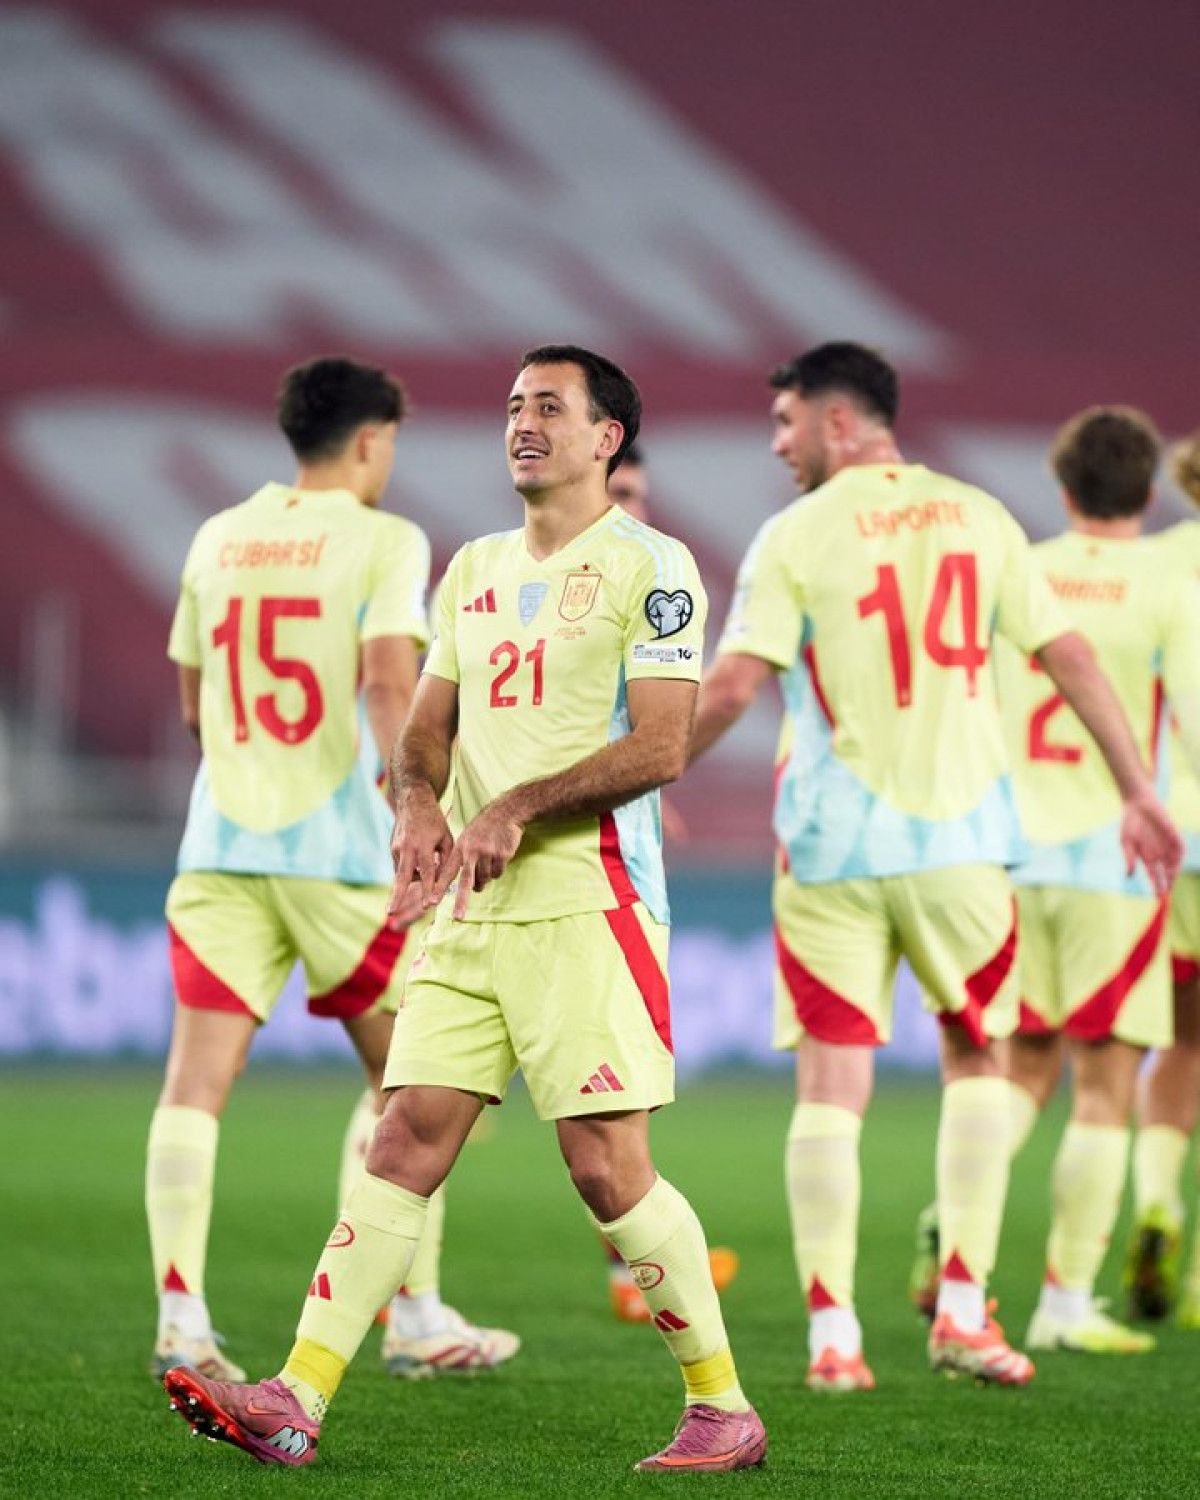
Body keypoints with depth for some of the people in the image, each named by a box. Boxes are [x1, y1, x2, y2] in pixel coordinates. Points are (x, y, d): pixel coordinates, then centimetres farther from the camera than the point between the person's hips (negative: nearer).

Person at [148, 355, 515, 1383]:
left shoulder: (218, 538, 12)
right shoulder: (384, 540, -3)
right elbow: (390, 681, -18)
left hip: (221, 843, 4)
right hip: (337, 846, -4)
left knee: (198, 1077, -2)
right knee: (404, 1077, 11)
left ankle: (181, 1316, -15)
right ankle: (415, 1316, 14)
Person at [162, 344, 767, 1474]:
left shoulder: (649, 567, -4)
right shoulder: (475, 569, 19)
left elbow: (658, 747, -12)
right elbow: (429, 723, 21)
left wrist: (517, 809, -16)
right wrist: (418, 804, -1)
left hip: (589, 903, -6)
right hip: (471, 912, 6)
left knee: (608, 1168, -9)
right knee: (406, 1142, -1)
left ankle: (723, 1407, 4)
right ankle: (295, 1403, -6)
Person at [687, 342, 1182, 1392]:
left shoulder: (795, 537, -4)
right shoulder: (979, 517, 6)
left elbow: (733, 685, -12)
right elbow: (1069, 657, 6)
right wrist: (1140, 794, 11)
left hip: (834, 843, -2)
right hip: (959, 835, 3)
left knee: (831, 1082, 1)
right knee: (977, 1058, 17)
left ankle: (832, 1334, -6)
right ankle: (964, 1311, 8)